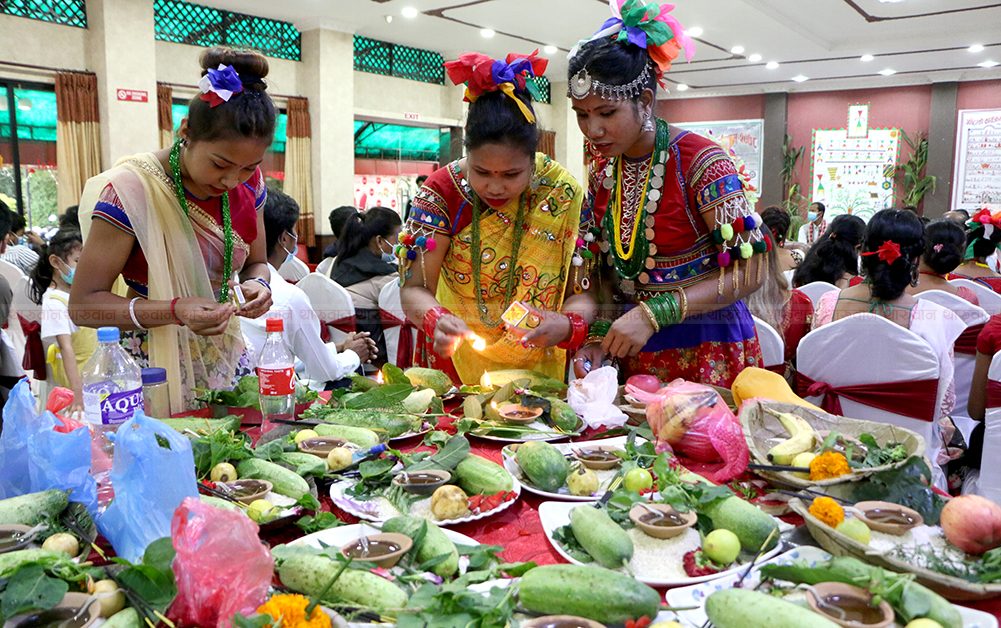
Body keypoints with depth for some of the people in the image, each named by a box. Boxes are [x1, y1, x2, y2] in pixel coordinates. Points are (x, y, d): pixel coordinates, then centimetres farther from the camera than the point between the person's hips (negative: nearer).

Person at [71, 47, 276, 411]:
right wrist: (176, 310, -32)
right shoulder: (132, 190, -20)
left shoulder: (248, 182, -4)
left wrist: (257, 284, -14)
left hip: (226, 360, 5)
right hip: (155, 367, -5)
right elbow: (83, 305, -18)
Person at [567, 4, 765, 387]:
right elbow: (604, 272, 9)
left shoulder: (699, 161, -16)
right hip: (632, 352, 5)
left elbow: (749, 271, -18)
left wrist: (653, 314, -25)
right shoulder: (602, 172, 2)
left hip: (708, 353, -5)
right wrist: (599, 337, -7)